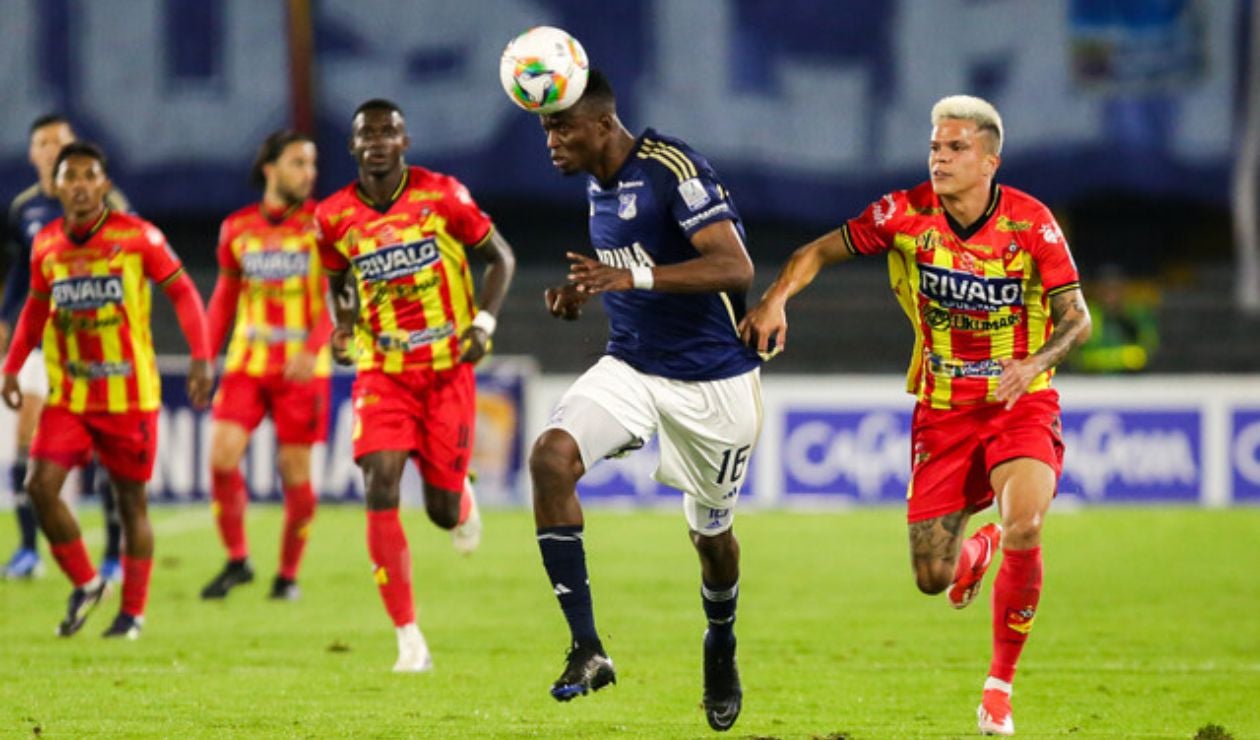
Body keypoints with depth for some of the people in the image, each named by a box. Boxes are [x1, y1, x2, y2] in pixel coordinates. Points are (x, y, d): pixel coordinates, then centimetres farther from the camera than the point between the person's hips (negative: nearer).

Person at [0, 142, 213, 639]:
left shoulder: (137, 237, -9)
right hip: (67, 394, 3)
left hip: (129, 393, -3)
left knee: (130, 499, 4)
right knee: (42, 487, -11)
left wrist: (201, 357, -14)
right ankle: (85, 585, 9)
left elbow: (182, 291, -5)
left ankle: (133, 611, 18)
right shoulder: (46, 245, 2)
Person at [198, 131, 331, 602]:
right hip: (247, 363, 2)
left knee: (295, 472, 0)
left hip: (302, 368, -2)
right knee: (222, 457, -12)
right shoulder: (237, 229, 6)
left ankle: (288, 572, 17)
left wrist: (313, 350, -22)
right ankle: (237, 560, 4)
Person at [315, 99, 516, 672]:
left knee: (442, 511, 2)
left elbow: (500, 257, 3)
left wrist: (484, 322, -10)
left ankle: (460, 502, 45)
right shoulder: (336, 216, -1)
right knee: (380, 489, -18)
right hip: (382, 372, 1)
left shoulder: (441, 196, -7)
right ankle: (408, 639, -12)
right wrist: (343, 329, -1)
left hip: (448, 370, -1)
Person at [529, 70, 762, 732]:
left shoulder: (673, 169, -19)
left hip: (712, 381, -6)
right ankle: (586, 648, -23)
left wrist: (634, 277, -37)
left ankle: (720, 650, 43)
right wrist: (582, 293, 2)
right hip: (631, 370, 6)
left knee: (712, 534, 10)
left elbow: (734, 267, -27)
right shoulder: (597, 183, 6)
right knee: (550, 456, -22)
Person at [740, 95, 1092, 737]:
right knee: (932, 580, -1)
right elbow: (822, 250, -1)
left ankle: (1000, 682, -7)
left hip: (1020, 402, -2)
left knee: (1023, 528, -29)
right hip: (942, 407, 2)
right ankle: (978, 549, 41)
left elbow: (1076, 316, -12)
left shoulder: (1030, 222, -13)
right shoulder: (907, 213, -9)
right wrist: (775, 298, -19)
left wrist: (1034, 364, -31)